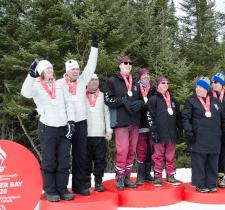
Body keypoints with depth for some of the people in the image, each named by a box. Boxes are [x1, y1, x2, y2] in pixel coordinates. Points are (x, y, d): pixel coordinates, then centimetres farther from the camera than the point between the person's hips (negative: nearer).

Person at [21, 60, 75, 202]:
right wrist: (32, 75, -32)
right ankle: (50, 191, 14)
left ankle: (62, 189, 17)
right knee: (49, 161, 3)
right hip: (47, 128, -4)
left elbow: (68, 103, 11)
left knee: (64, 161, 7)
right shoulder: (36, 86, 0)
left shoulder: (59, 85, 13)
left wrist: (71, 121, 2)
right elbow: (26, 93, -22)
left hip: (64, 127, 4)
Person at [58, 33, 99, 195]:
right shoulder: (59, 84, 1)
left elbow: (91, 66, 4)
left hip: (80, 122, 2)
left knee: (81, 154, 4)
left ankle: (79, 185, 12)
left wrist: (94, 46, 3)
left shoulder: (82, 80, 7)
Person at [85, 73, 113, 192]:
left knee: (100, 159, 3)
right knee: (86, 159, 5)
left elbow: (107, 114, 9)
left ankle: (98, 182, 14)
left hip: (100, 133, 1)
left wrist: (109, 130, 1)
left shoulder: (103, 96, 12)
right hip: (85, 133, -1)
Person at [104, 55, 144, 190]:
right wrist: (122, 100, -18)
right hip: (121, 121, -5)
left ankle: (127, 177, 19)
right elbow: (108, 99, -5)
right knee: (122, 150, -9)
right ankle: (120, 178, 4)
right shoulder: (112, 81, 3)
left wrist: (140, 103, -4)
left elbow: (143, 99, 19)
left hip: (134, 121, 5)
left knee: (131, 151, 8)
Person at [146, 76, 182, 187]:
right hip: (159, 134, -5)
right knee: (158, 156, 1)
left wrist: (180, 129, 14)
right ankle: (157, 177, 10)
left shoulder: (172, 100, 17)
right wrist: (153, 131, -14)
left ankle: (170, 176, 18)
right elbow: (150, 116, -8)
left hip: (171, 134, 5)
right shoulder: (153, 99, -1)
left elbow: (178, 116, 21)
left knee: (170, 157, 10)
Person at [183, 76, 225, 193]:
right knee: (198, 163, -1)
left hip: (214, 139, 4)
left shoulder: (215, 101, 14)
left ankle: (211, 184, 18)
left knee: (212, 163, 8)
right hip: (198, 138, -3)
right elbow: (185, 117, -3)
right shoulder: (191, 100, 4)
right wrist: (188, 131, -14)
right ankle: (200, 185, 8)